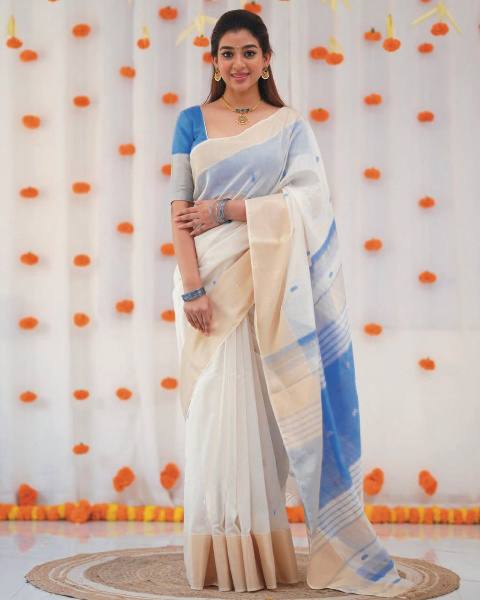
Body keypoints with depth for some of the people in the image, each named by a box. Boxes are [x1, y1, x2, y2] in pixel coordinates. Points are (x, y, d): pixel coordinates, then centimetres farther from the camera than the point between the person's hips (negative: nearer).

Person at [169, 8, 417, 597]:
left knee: (259, 410, -2)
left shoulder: (291, 125, 9)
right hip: (210, 279, 0)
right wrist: (191, 287, -10)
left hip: (268, 283, 0)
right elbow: (180, 210, 1)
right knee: (216, 410, -1)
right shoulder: (193, 122, 9)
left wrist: (226, 210, -11)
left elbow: (308, 199, -5)